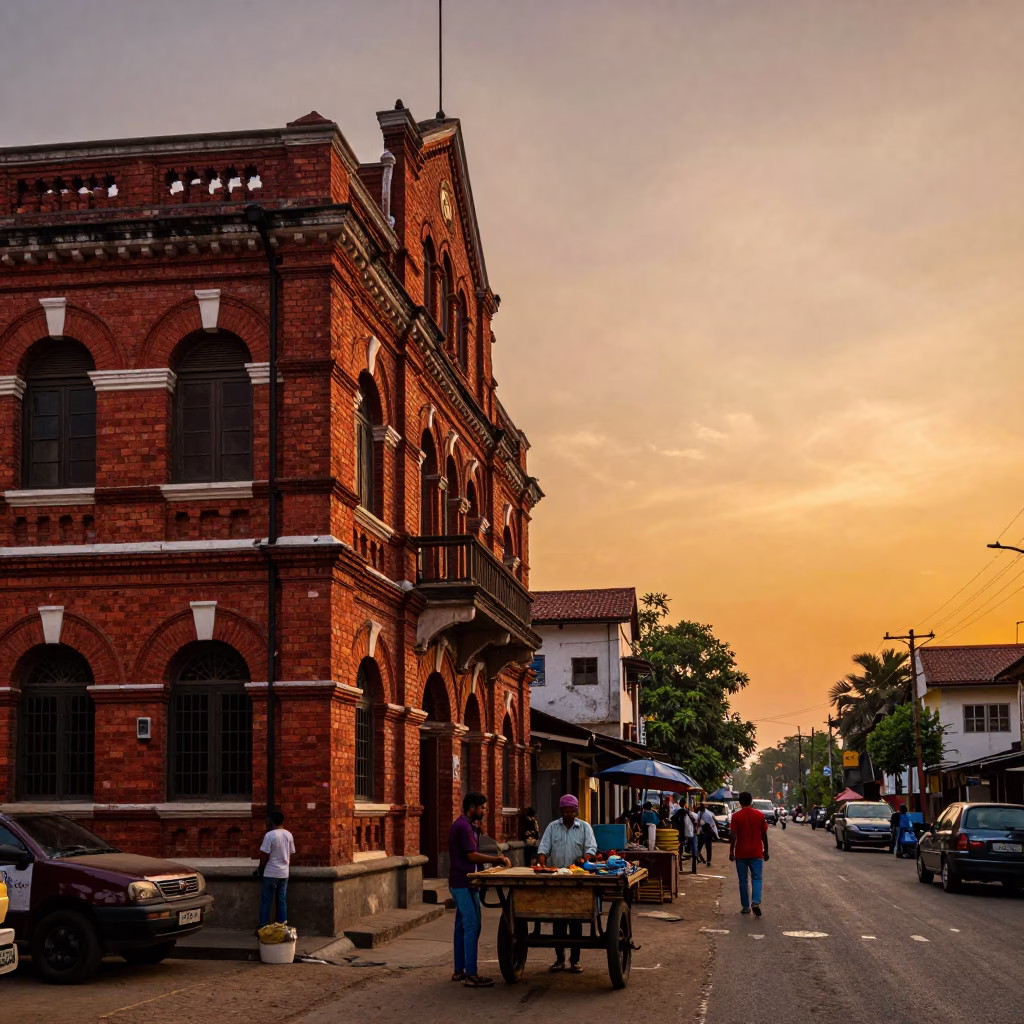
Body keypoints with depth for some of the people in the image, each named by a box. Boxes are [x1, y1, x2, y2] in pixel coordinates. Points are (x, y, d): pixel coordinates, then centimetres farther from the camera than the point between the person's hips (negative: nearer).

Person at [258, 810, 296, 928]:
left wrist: (260, 868, 5)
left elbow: (264, 855, -12)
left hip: (271, 873, -5)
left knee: (266, 902, 2)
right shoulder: (289, 835, 4)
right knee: (282, 901, 9)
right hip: (284, 873, 5)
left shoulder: (269, 835, -14)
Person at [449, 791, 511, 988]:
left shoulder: (463, 825, 16)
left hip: (460, 883, 11)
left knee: (462, 926, 13)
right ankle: (470, 975, -13)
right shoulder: (463, 827, -16)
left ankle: (459, 970, 19)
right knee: (472, 926, -11)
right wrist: (498, 859, -15)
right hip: (464, 883, -11)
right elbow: (472, 855, -20)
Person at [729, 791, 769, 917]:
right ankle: (756, 902, -19)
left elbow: (733, 836, -8)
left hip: (741, 853, -1)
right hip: (756, 853, 1)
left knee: (743, 880, 9)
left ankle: (745, 907, 11)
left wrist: (731, 851, -1)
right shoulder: (759, 815, 0)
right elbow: (764, 835, 4)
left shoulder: (736, 816, -5)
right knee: (756, 878, 3)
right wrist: (766, 851, 13)